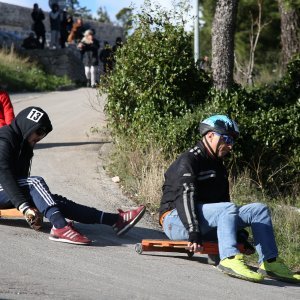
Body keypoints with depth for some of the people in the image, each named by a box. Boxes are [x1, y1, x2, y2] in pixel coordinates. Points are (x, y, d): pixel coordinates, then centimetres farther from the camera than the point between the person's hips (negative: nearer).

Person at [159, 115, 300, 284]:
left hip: (205, 226, 9)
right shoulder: (188, 161, -10)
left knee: (259, 210, -1)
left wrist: (241, 235, 17)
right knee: (228, 209, -34)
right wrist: (194, 234, -33)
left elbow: (223, 200, 24)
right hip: (176, 221, -9)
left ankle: (270, 263, -12)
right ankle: (230, 259, -50)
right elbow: (184, 197, -22)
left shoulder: (218, 167, 21)